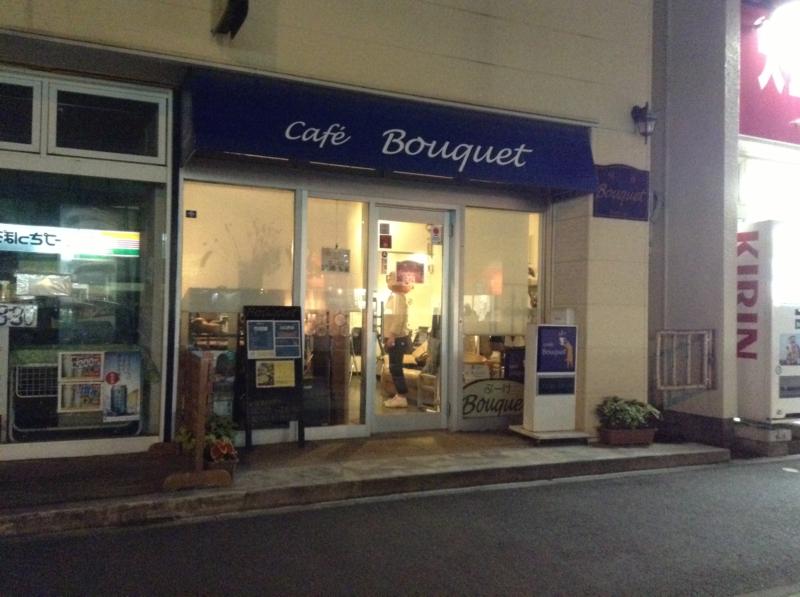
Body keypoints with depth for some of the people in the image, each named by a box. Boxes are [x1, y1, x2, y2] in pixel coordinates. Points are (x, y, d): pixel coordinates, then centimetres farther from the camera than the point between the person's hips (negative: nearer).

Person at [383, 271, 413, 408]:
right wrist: (389, 335, 19)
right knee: (395, 368, 12)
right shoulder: (394, 296, 16)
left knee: (395, 368, -7)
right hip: (395, 338, 10)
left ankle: (402, 397, -3)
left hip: (397, 338, -10)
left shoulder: (398, 297, -14)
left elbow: (400, 317, -23)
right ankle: (399, 395, 18)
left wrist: (392, 335, -24)